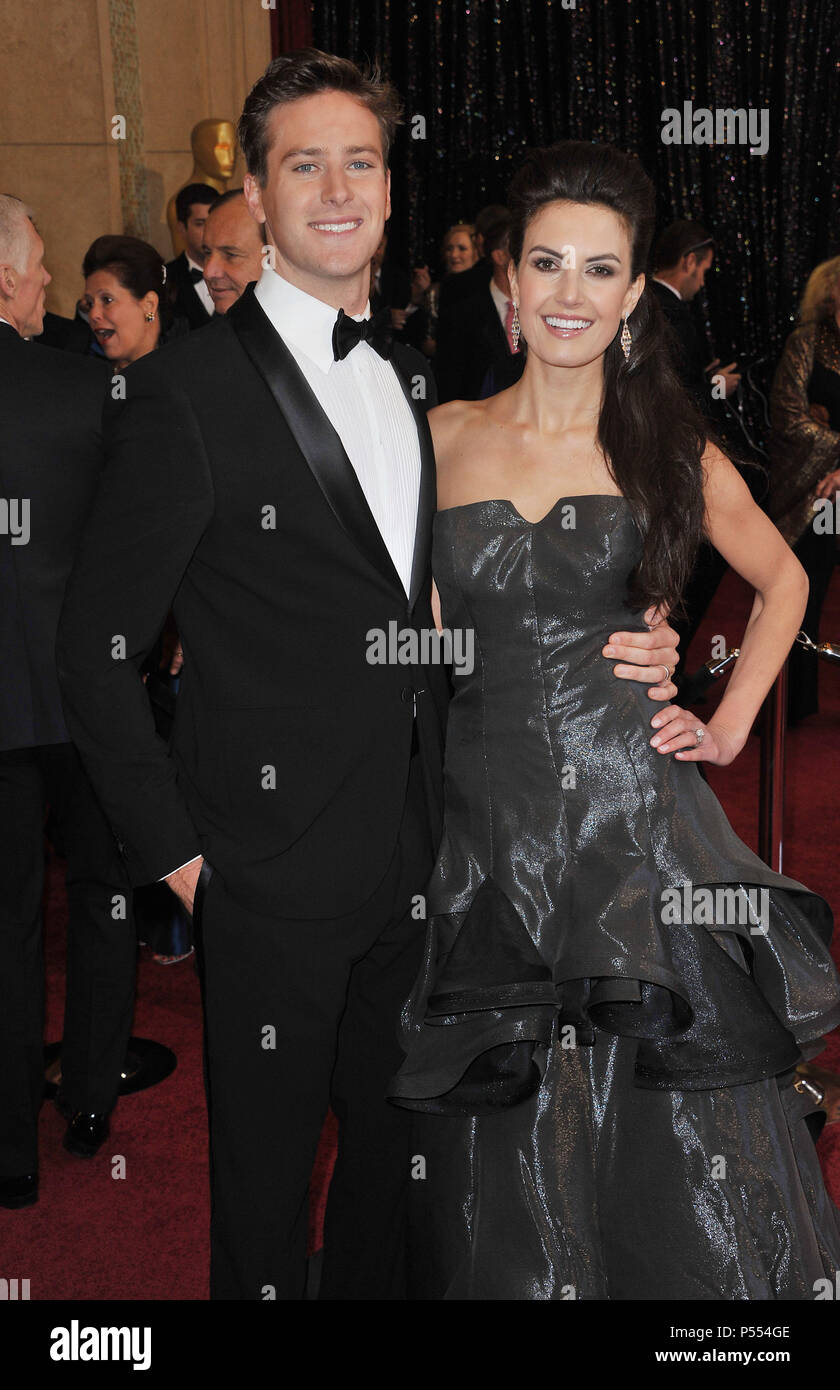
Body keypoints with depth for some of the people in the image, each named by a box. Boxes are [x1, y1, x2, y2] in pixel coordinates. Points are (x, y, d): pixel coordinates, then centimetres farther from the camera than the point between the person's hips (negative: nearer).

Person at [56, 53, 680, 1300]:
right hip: (273, 871, -6)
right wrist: (173, 848, -11)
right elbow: (96, 649, -10)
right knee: (265, 1176, 12)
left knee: (396, 1148, 21)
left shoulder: (413, 382, 11)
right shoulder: (185, 393, -11)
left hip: (413, 866, 6)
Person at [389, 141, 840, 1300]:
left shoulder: (672, 449, 3)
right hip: (487, 827, 1)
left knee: (680, 1165, 7)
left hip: (641, 823, -1)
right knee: (511, 1169, 12)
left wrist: (731, 725, 7)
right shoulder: (443, 438, 5)